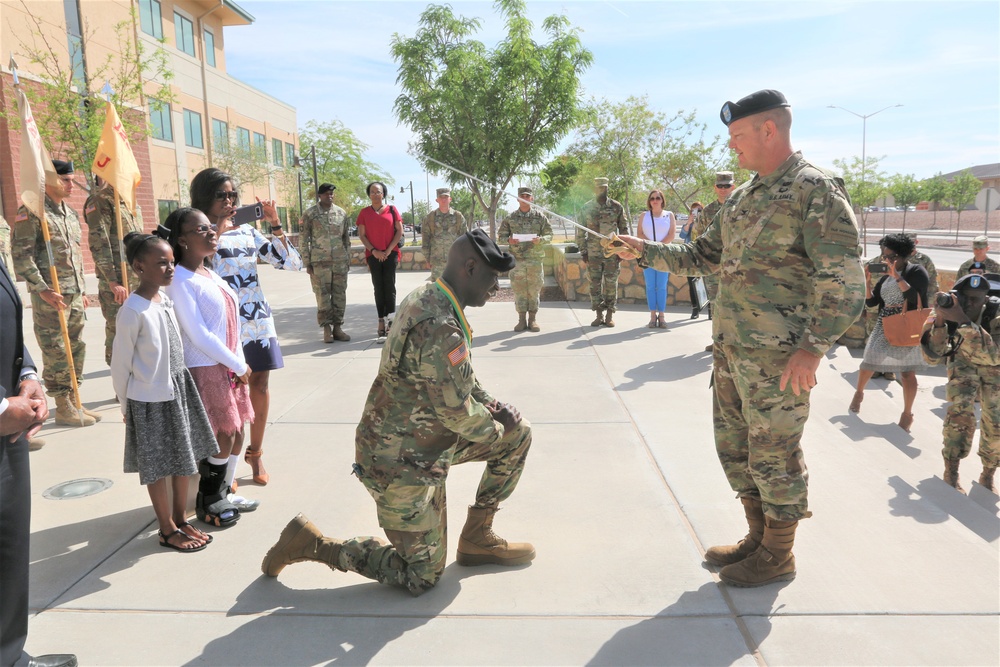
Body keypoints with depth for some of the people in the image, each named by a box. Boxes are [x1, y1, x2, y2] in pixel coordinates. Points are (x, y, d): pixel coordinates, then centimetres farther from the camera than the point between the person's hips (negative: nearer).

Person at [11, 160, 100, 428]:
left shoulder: (71, 213, 15)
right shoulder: (32, 212, -9)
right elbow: (21, 255, -14)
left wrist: (81, 289, 19)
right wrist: (42, 289, -19)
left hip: (74, 294, 8)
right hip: (49, 295, -8)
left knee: (76, 348, 12)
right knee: (56, 352, -1)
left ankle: (73, 402, 22)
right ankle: (63, 408, 8)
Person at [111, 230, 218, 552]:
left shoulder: (168, 297, 1)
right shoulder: (133, 311, -21)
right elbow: (120, 364, -12)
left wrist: (179, 383, 16)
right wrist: (125, 406, -5)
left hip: (179, 389, 7)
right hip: (150, 399, -7)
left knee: (185, 459, 16)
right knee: (158, 467, 7)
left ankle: (181, 519, 32)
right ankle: (167, 530, 22)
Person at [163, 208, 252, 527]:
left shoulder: (211, 275, 11)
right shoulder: (180, 280, -14)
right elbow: (199, 335, -18)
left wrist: (241, 363, 3)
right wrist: (239, 366, -13)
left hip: (229, 367, 8)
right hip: (204, 369, -8)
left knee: (234, 434, 13)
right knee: (224, 436, 0)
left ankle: (222, 494, 30)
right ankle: (208, 502, 19)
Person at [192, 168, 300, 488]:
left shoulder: (247, 231, 9)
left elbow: (292, 263, 4)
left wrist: (275, 224, -3)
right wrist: (217, 233, -15)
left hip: (258, 320, 4)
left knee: (260, 387, 9)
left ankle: (255, 452, 27)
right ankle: (226, 469, 11)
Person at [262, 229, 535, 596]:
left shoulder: (427, 298, 2)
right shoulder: (440, 328, -30)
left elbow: (461, 376, 16)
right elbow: (458, 412, -25)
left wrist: (489, 403, 2)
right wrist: (495, 430, -6)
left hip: (423, 438, 10)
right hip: (402, 464, -9)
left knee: (519, 434, 10)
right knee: (422, 577, 6)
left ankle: (477, 538, 21)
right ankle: (311, 544, 12)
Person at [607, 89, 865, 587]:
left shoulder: (817, 190, -11)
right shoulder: (741, 197, 14)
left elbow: (844, 279, -16)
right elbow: (703, 257, 22)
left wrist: (813, 347, -22)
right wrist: (645, 252, 14)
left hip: (778, 355, -8)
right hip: (730, 348, 8)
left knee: (773, 453, 3)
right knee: (734, 446, 16)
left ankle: (778, 556, 22)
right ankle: (758, 538, 33)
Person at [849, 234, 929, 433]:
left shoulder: (916, 271, -4)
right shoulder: (885, 276, 12)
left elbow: (914, 297, -19)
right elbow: (870, 302, 11)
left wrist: (897, 276, -19)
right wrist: (867, 279, 0)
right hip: (884, 325, 5)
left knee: (906, 370, -5)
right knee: (869, 361, 7)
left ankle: (907, 414, 5)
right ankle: (859, 393, 33)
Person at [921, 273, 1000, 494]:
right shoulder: (948, 309, -27)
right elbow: (932, 357, -29)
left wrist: (963, 321, -56)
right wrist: (939, 321, -43)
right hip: (963, 360, 0)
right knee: (960, 409, -23)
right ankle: (951, 472, -13)